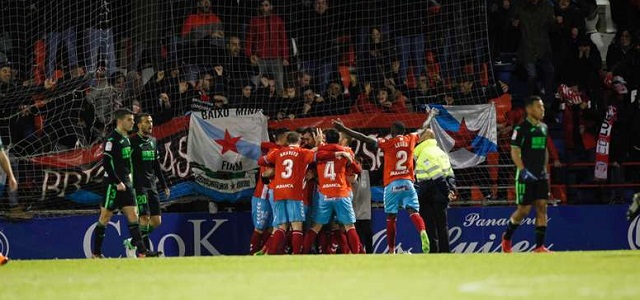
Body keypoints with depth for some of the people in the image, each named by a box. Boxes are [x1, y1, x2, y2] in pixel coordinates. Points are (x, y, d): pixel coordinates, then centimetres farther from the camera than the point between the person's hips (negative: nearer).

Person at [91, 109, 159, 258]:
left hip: (125, 183, 8)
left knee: (133, 215, 1)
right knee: (105, 217, -1)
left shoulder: (126, 139, 14)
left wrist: (128, 174, 14)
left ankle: (142, 251, -4)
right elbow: (106, 163, -19)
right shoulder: (112, 139, -13)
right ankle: (96, 253, 7)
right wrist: (118, 182, -19)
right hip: (113, 184, -8)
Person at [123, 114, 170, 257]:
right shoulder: (132, 141, -7)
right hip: (139, 186, -7)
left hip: (151, 186, 7)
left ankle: (132, 243, 18)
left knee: (156, 221, 4)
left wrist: (164, 185, 21)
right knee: (145, 218, -14)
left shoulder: (153, 141, 16)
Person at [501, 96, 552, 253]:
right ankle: (507, 237, 20)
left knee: (542, 207, -2)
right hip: (526, 175, -6)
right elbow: (514, 152, -12)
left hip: (541, 175, 6)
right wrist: (523, 171, -21)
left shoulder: (543, 127, 12)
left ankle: (539, 246, -1)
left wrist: (545, 169, 16)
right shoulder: (521, 128, -9)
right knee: (524, 209, -3)